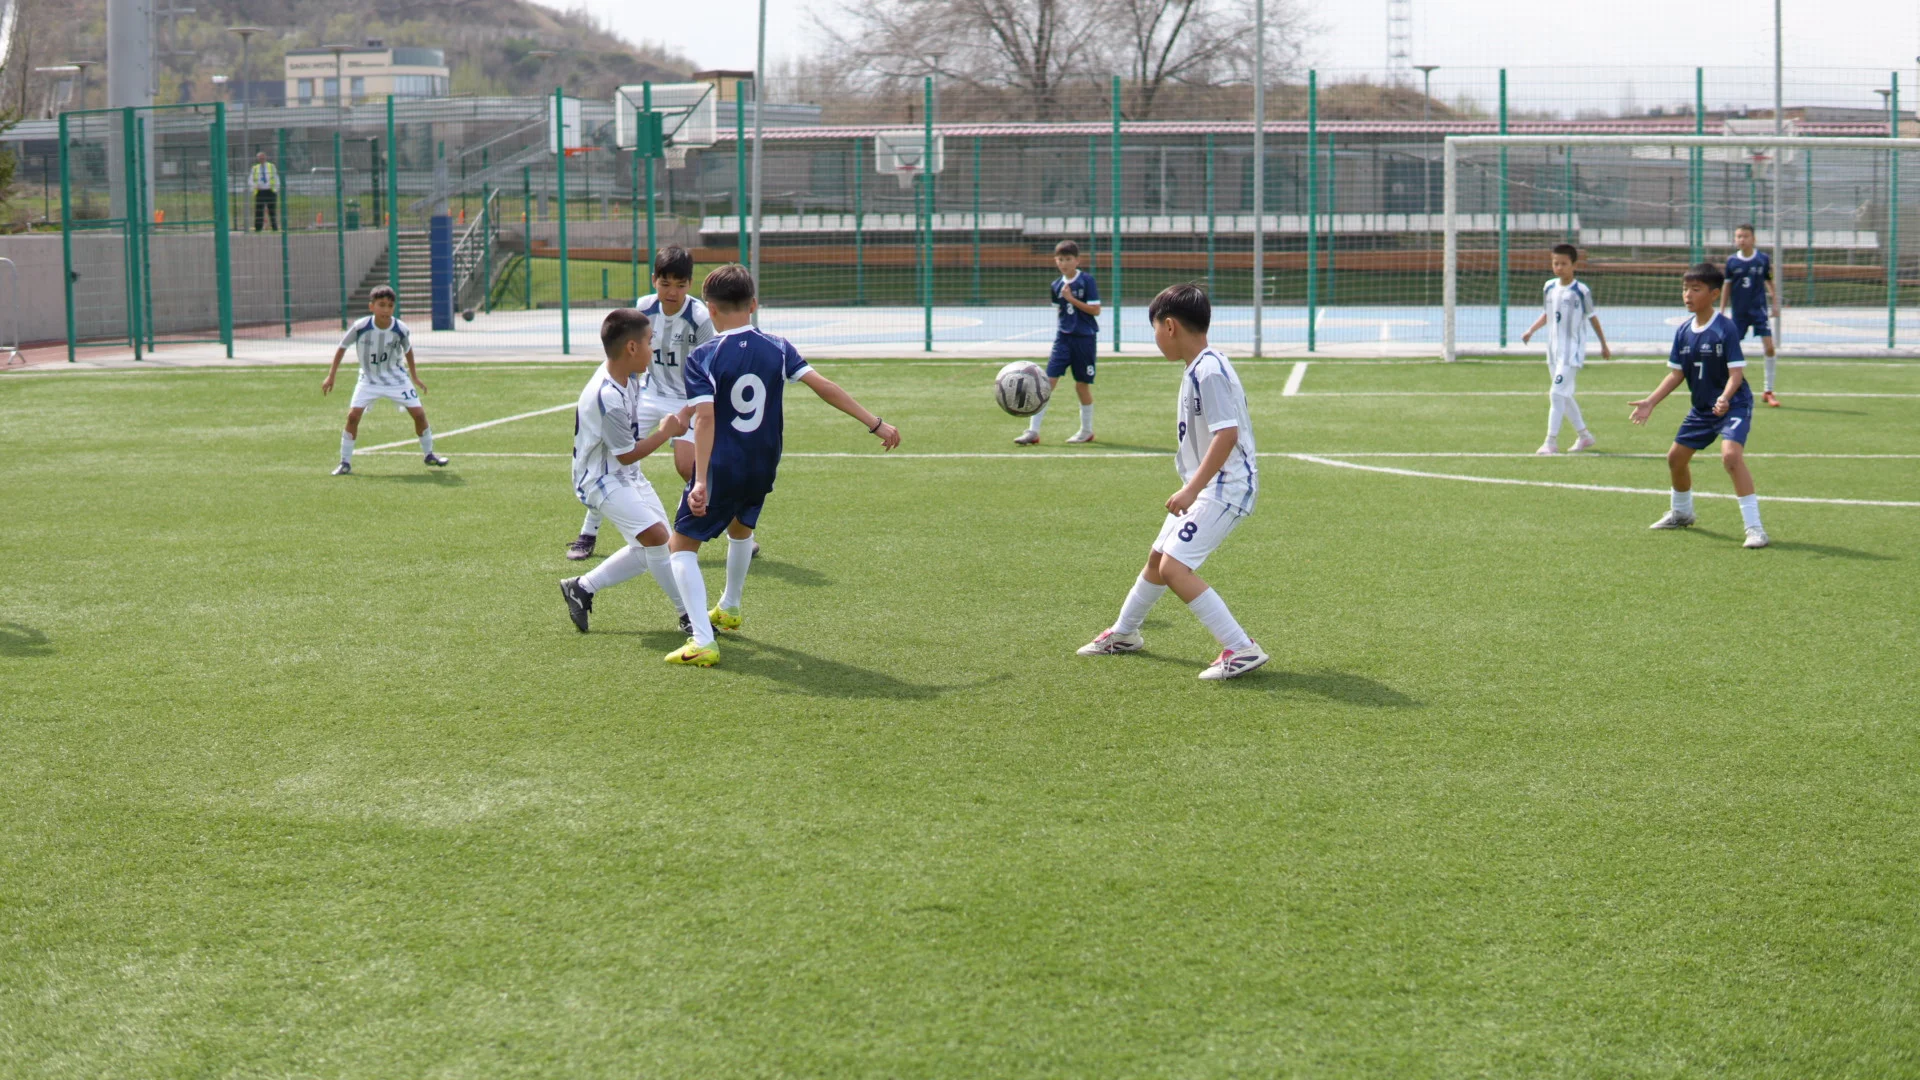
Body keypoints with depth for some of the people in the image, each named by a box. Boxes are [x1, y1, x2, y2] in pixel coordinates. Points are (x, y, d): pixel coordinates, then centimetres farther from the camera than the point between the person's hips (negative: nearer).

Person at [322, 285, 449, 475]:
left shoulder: (400, 329, -17)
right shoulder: (360, 327, -22)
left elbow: (408, 351, 4)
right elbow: (342, 348, -6)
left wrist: (415, 377, 12)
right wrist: (331, 377, -4)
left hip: (396, 378, 1)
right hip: (368, 379, -1)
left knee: (418, 413, -4)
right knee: (353, 415, -16)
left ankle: (429, 454, 19)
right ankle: (345, 462, -3)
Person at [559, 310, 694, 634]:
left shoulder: (628, 375, -2)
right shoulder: (607, 398, -29)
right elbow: (627, 454, -20)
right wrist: (665, 432, -10)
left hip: (628, 475, 10)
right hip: (602, 479, -10)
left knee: (648, 550, 8)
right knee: (655, 535, -22)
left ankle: (581, 588, 22)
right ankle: (688, 614, -13)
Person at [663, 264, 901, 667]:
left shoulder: (702, 359, -12)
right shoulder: (777, 348, -2)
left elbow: (705, 419, -23)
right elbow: (824, 387, -6)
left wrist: (700, 482, -28)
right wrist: (875, 424, -2)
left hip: (720, 470, -5)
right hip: (763, 469, 5)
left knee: (682, 546, 4)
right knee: (741, 528, 34)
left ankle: (703, 642, -12)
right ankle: (729, 609, 55)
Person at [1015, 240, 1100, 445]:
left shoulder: (1087, 280, -8)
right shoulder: (1057, 285, 7)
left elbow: (1096, 310, -12)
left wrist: (1071, 299, -17)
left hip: (1085, 338, -4)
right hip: (1064, 336, 4)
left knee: (1082, 384, 4)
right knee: (1048, 380, -6)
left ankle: (1087, 431, 23)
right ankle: (1033, 431, -6)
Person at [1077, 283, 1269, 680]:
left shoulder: (1208, 372, -21)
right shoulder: (1199, 368, 10)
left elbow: (1228, 433, -28)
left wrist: (1191, 490, -31)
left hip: (1226, 487, -11)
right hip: (1207, 485, 11)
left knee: (1175, 567, -18)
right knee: (1158, 556, 22)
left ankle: (1241, 649, -17)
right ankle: (1124, 633, 44)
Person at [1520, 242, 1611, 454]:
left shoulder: (1581, 291, -11)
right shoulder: (1549, 288, 5)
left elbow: (1592, 317, 0)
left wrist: (1604, 345, 9)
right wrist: (1531, 330, 5)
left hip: (1573, 351, -7)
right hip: (1554, 349, 7)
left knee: (1557, 393, -14)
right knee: (1564, 395, 13)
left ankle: (1551, 441, -12)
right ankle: (1584, 435, 27)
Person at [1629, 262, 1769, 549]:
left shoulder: (1725, 329, -19)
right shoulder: (1683, 332, 1)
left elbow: (1737, 372, -22)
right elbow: (1676, 374, 7)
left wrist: (1725, 398, -39)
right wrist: (1650, 402, 0)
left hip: (1733, 405, -8)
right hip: (1702, 407, 8)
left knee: (1731, 455, -29)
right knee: (1676, 457, 16)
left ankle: (1753, 525, -25)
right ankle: (1682, 512, 44)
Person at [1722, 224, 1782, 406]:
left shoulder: (1763, 259, -2)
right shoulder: (1732, 261, 0)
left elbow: (1770, 283, 7)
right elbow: (1727, 287, 9)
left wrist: (1775, 304, 1)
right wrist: (1722, 310, 9)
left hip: (1759, 309, -1)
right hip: (1739, 311, 1)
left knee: (1769, 346, -10)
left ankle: (1768, 391, 0)